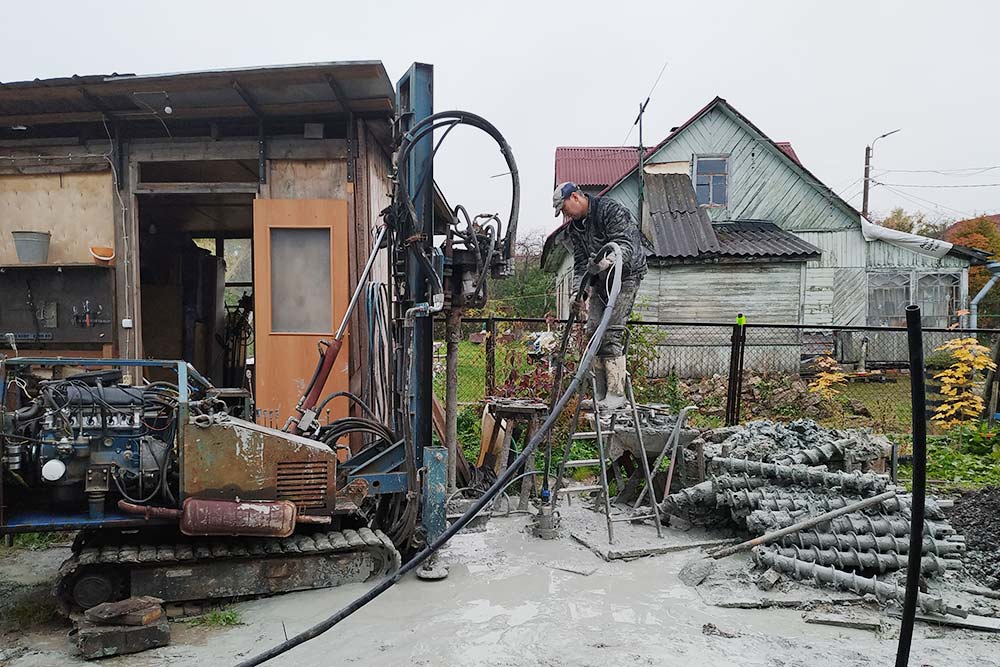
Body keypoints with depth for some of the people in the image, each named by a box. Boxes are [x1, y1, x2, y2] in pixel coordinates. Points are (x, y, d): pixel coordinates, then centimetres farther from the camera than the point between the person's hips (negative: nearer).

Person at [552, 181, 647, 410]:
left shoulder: (610, 210, -15)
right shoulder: (575, 226, 10)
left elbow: (625, 246, -25)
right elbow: (580, 262, 10)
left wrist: (605, 262, -44)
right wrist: (578, 293, -2)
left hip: (625, 276, -8)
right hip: (600, 280, 8)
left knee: (611, 332, -17)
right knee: (594, 331, 1)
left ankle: (616, 393, -12)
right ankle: (601, 394, 6)